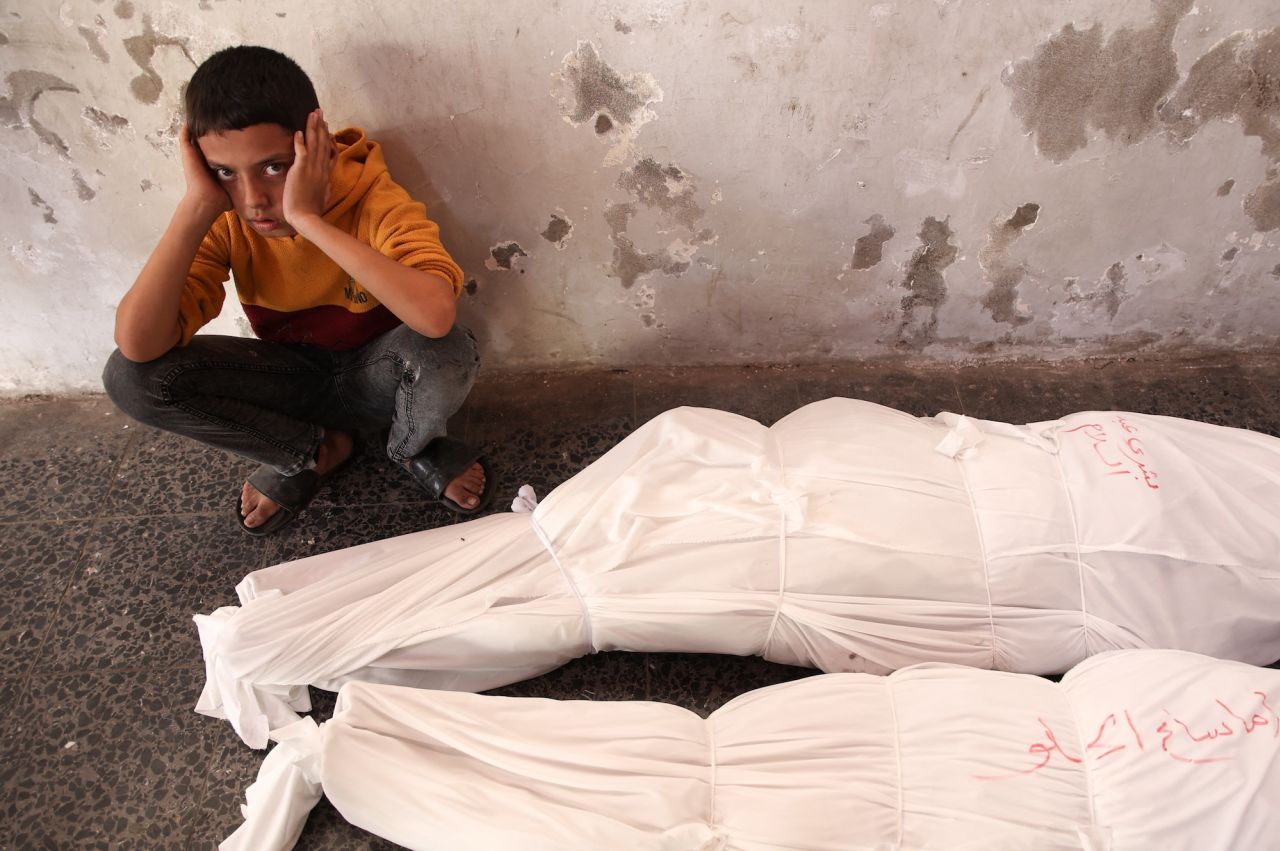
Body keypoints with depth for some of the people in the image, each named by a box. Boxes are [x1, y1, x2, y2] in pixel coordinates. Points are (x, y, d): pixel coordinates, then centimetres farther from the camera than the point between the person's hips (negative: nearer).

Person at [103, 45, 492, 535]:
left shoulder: (377, 201, -26)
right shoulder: (225, 221, -16)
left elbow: (437, 314, -47)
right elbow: (137, 343, -27)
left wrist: (308, 218, -43)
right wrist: (195, 208, -32)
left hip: (381, 377, -3)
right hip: (296, 379, 3)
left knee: (446, 352, -37)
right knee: (131, 376, -18)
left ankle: (414, 448, 1)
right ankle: (313, 453, 3)